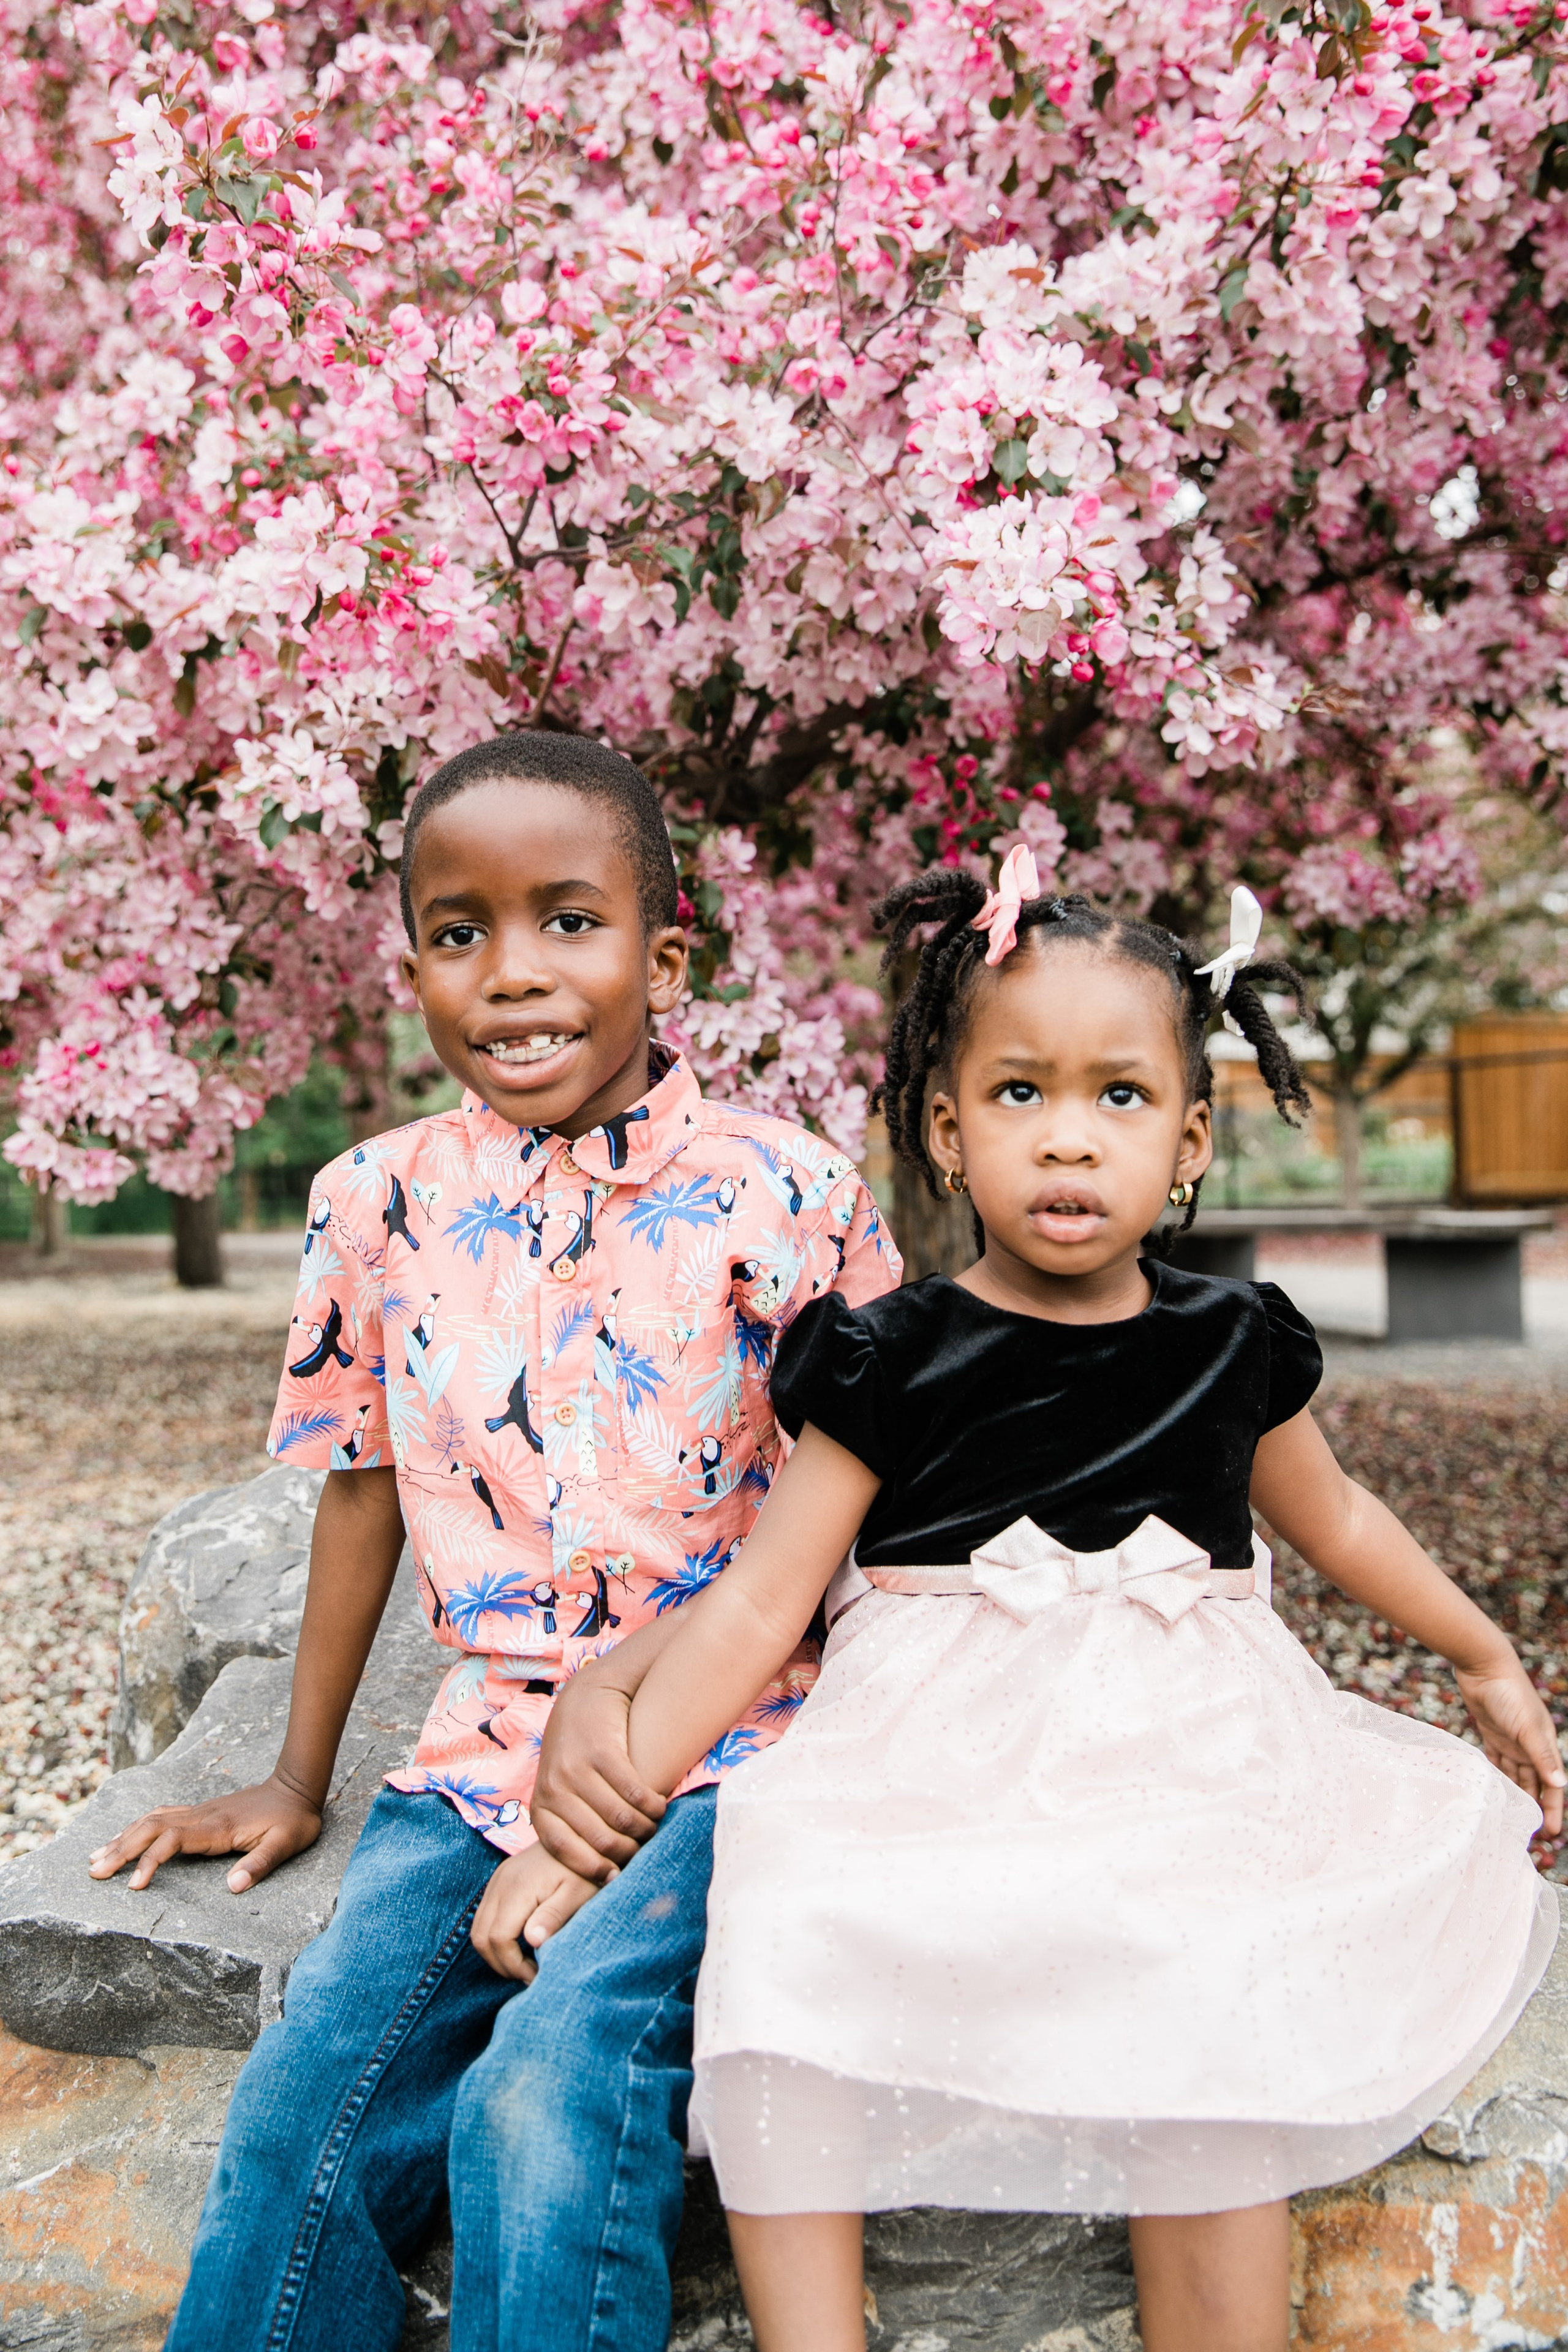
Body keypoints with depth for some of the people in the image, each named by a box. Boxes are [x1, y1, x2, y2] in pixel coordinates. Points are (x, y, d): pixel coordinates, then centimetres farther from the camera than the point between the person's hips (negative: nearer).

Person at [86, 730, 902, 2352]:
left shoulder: (781, 1198, -9)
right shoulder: (378, 1203, 1)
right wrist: (297, 1780, 20)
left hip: (720, 1751, -3)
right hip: (482, 1751, 4)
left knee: (550, 2092, -24)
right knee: (300, 2109, -9)